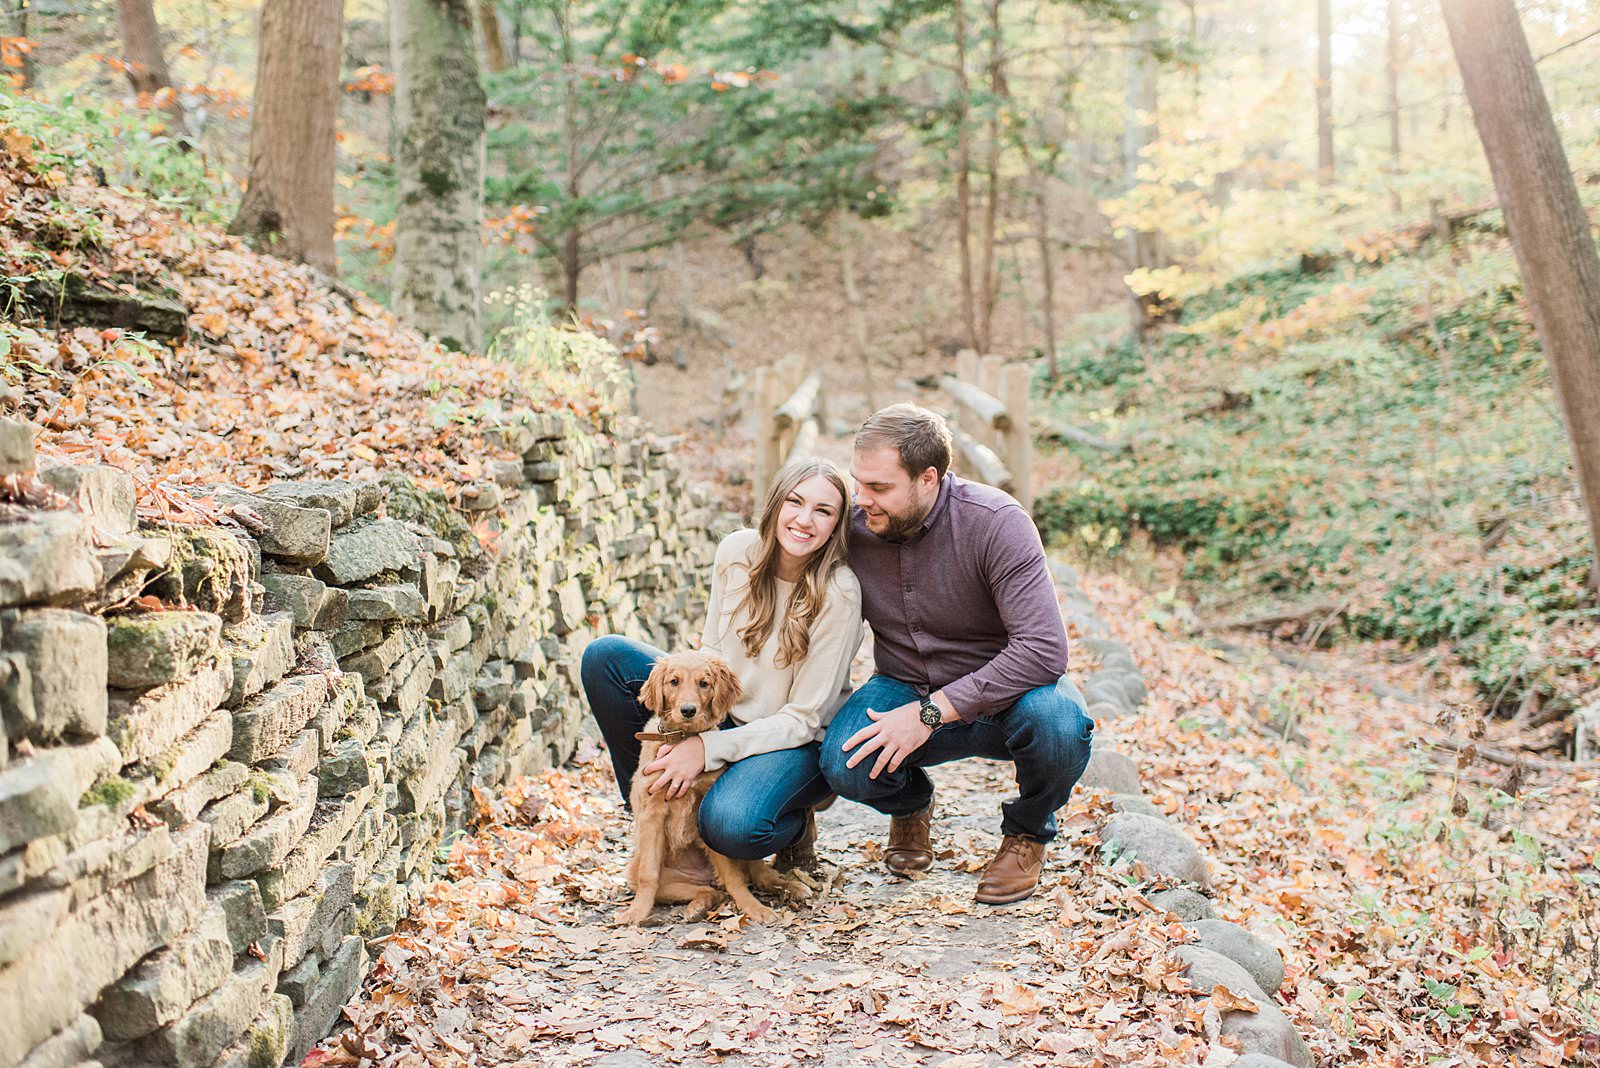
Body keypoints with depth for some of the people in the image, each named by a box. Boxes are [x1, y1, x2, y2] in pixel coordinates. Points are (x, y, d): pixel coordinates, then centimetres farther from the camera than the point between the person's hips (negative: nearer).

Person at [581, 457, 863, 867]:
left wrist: (709, 748, -26)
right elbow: (711, 651, 3)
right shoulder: (736, 552, -8)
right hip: (722, 716, 6)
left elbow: (804, 718, -18)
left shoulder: (839, 594, -21)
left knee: (731, 825, -37)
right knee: (605, 656, -12)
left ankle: (796, 825, 2)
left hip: (800, 742, -6)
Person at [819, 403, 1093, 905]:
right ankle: (910, 804, 10)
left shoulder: (996, 522, -23)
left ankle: (1028, 830, 1)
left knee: (1058, 722, -36)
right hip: (905, 689, 2)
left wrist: (931, 713, -32)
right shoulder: (853, 526, -11)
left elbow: (1045, 648, -30)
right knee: (847, 764, -30)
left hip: (1000, 693, -2)